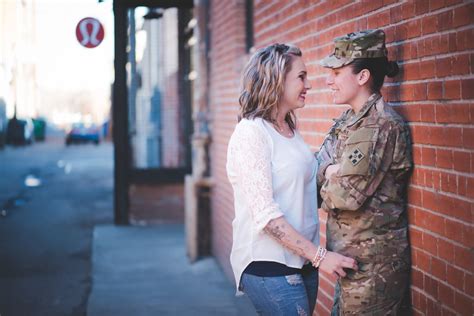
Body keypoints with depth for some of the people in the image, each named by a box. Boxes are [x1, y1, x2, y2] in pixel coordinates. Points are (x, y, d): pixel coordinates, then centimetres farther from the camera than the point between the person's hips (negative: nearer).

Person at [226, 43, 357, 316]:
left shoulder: (290, 130, 12)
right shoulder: (251, 132, -13)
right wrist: (320, 255, -20)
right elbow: (265, 214, -19)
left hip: (302, 262, 8)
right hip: (269, 266, -8)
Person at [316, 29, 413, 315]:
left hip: (372, 261, -9)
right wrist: (335, 173, -12)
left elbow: (347, 196, -22)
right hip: (350, 256, 9)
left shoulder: (381, 125, -18)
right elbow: (319, 166, 8)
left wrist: (329, 180, -3)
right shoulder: (349, 120, 12)